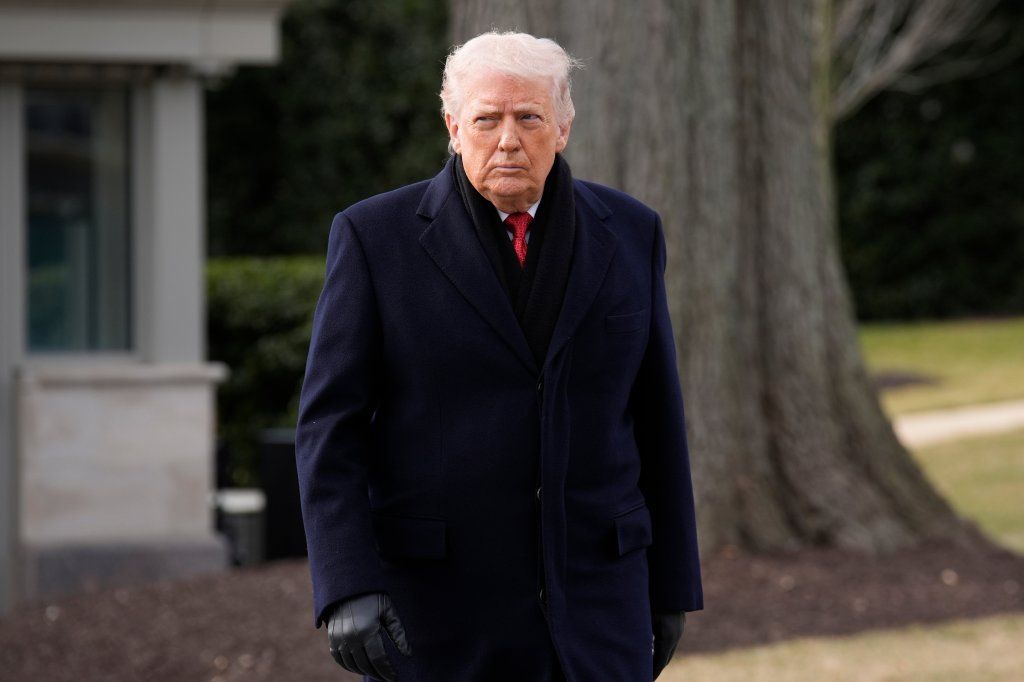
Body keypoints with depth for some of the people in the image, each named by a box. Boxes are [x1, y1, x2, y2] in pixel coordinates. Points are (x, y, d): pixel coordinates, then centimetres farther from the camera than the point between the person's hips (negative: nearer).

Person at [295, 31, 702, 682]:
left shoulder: (629, 233, 5)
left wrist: (671, 585, 10)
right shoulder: (375, 237, -4)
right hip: (434, 611, -2)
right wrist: (347, 588, -18)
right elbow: (331, 426, -7)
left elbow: (655, 416, 10)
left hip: (593, 601, 2)